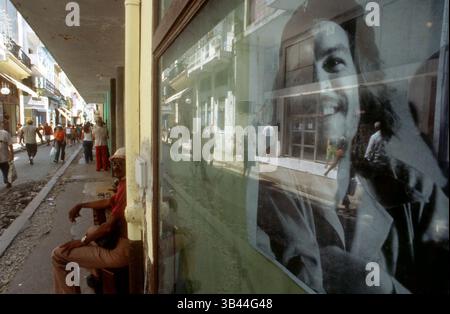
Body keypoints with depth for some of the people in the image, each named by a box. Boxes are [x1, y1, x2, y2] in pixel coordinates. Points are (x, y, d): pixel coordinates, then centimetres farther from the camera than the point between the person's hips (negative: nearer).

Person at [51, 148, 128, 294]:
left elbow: (109, 226, -23)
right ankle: (98, 276, 44)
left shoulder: (127, 187, -24)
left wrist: (82, 241, -8)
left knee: (58, 255, -3)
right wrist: (81, 205, 14)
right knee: (92, 231, 37)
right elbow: (109, 202, 23)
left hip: (120, 250, -10)